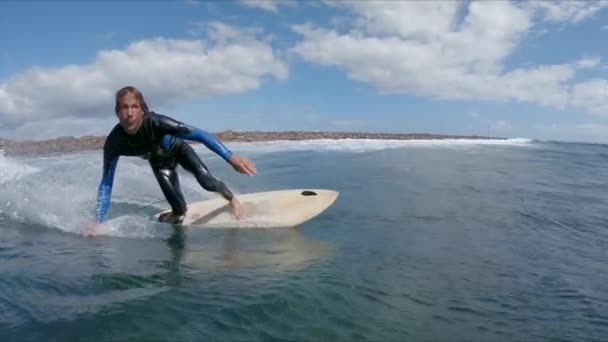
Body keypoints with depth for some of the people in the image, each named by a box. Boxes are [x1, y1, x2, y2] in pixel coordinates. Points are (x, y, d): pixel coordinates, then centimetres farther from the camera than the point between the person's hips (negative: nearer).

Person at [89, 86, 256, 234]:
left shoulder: (155, 122, -40)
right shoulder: (114, 143, -32)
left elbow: (199, 134, -41)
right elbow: (106, 183, -23)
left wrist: (231, 157, -48)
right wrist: (97, 222, -29)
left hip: (177, 149, -2)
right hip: (159, 162, 2)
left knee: (206, 180, -25)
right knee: (179, 207, -12)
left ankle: (231, 198, 8)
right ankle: (178, 213, 28)